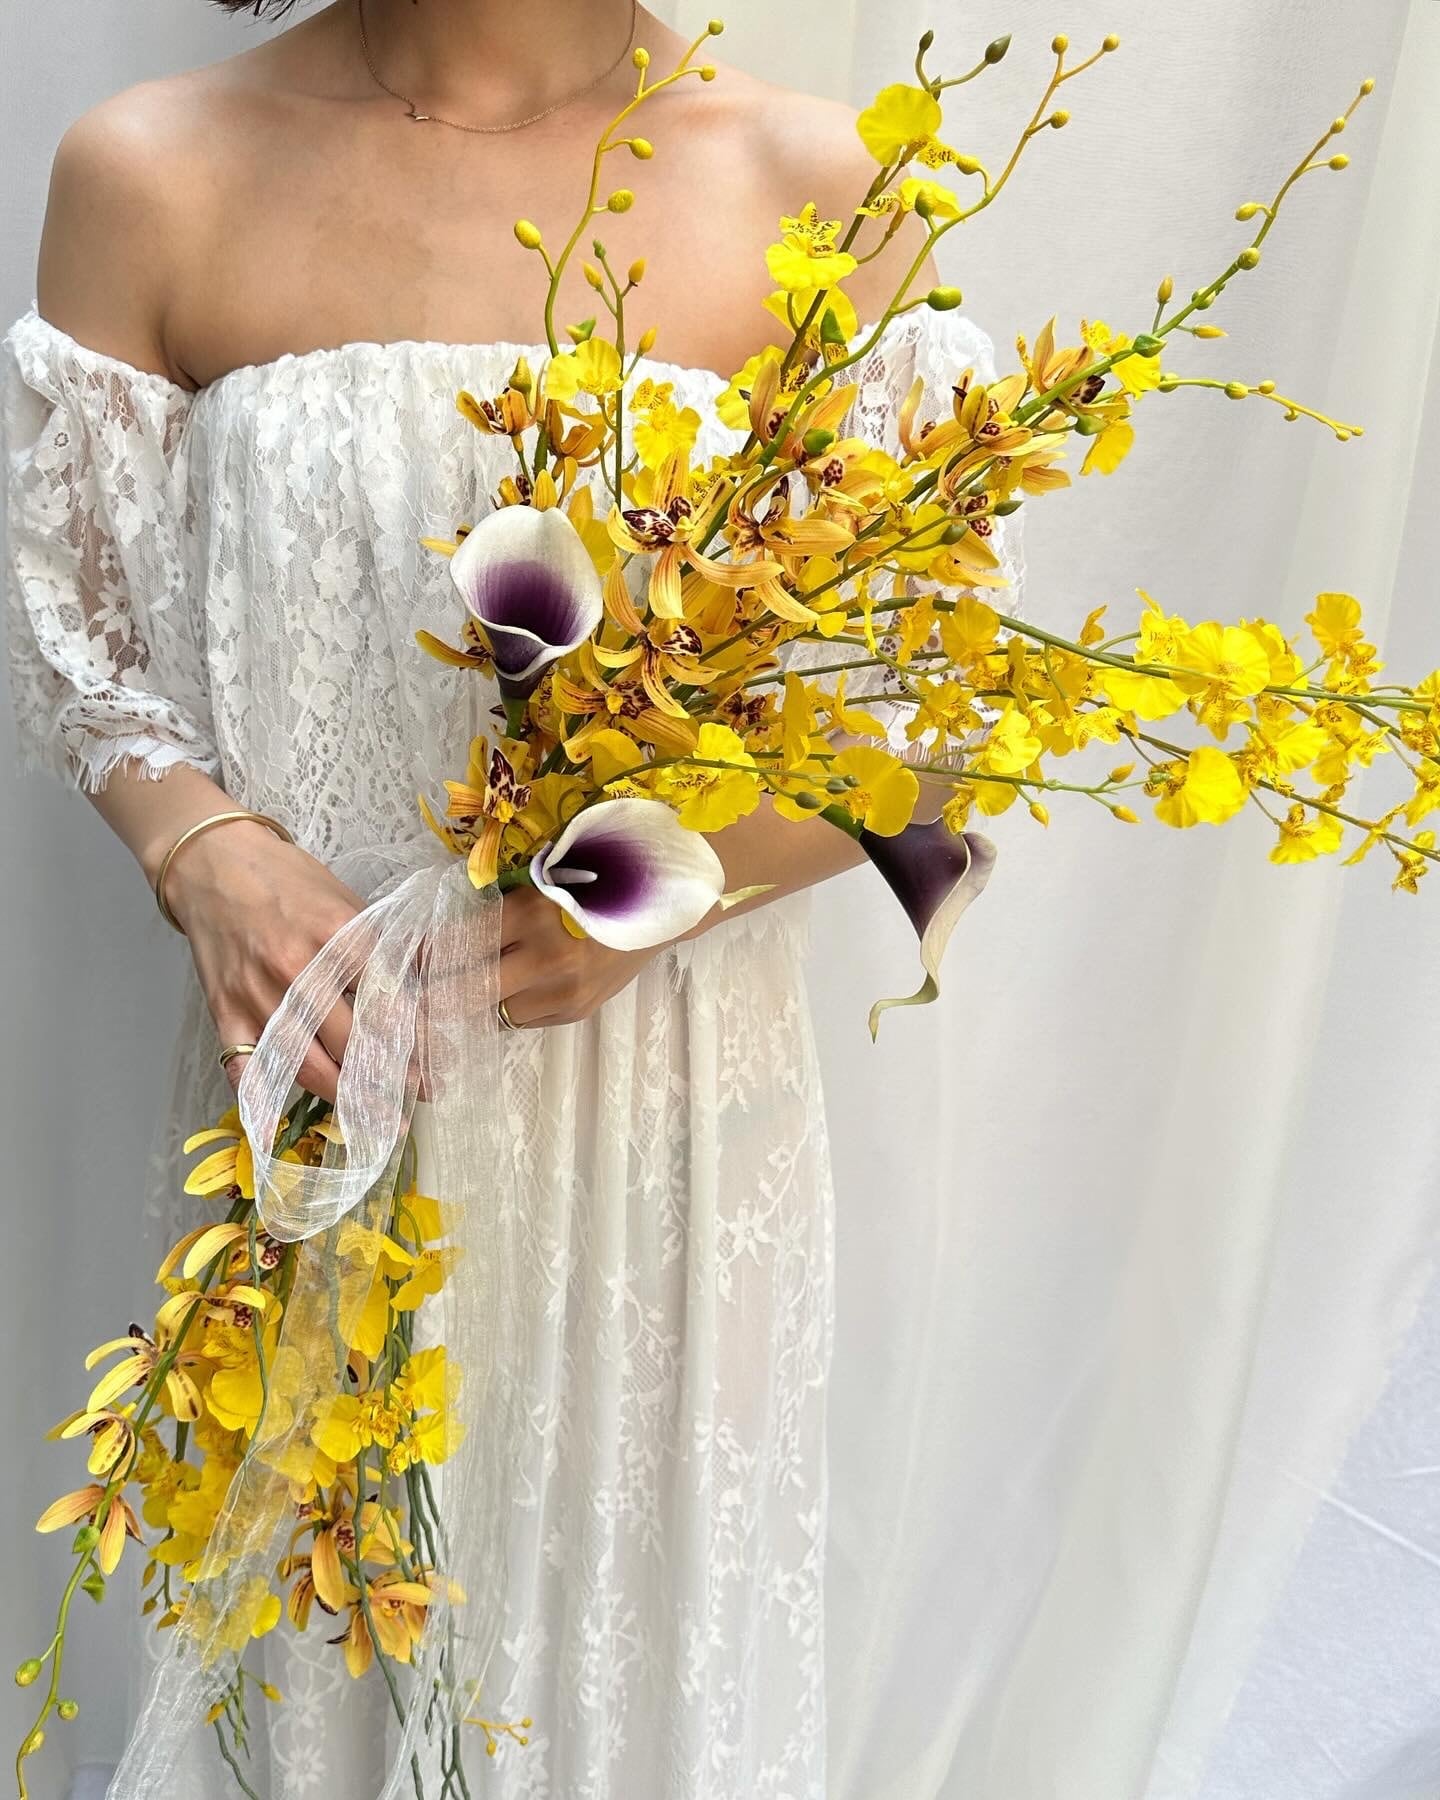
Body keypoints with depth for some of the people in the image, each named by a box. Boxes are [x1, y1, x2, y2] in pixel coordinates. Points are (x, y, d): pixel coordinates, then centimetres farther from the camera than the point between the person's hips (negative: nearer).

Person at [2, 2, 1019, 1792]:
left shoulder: (811, 180, -5)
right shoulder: (148, 172, -2)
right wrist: (202, 852, -14)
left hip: (665, 1072, 0)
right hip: (318, 1051, 1)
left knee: (650, 1584, 19)